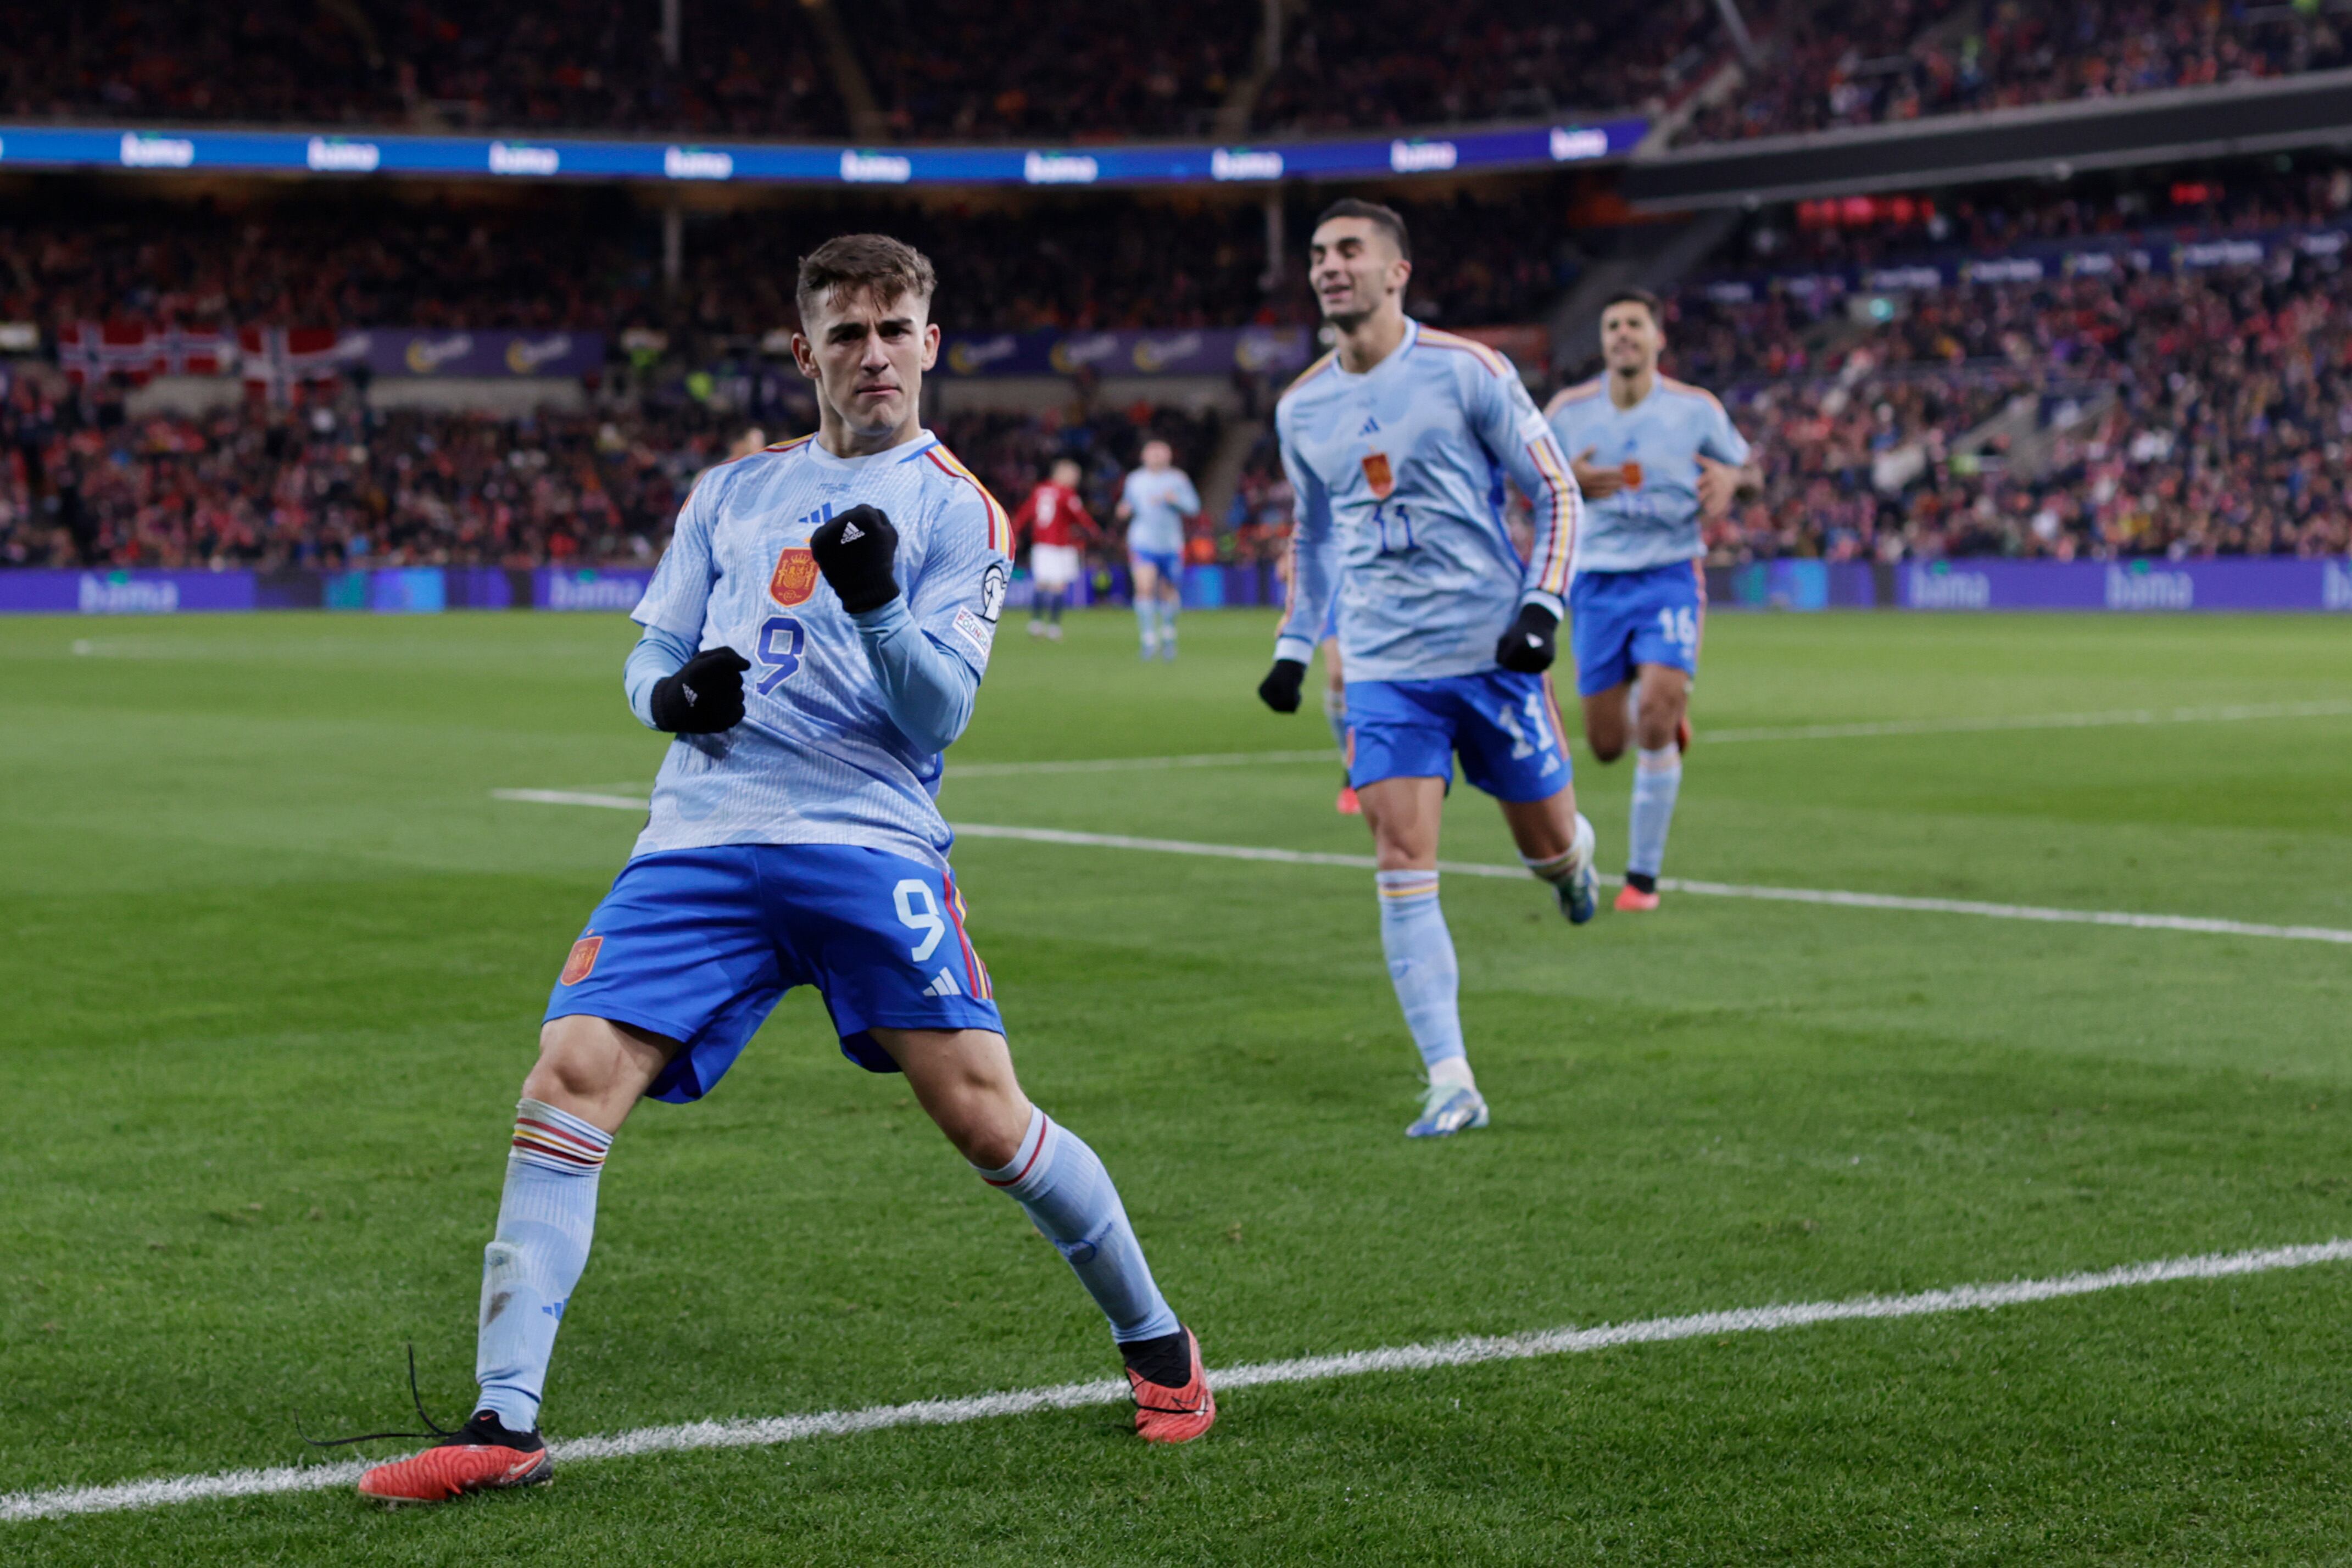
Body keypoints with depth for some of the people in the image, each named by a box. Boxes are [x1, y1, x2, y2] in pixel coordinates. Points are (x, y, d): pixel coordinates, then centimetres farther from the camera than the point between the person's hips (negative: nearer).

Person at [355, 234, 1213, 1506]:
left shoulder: (956, 509, 7)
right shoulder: (733, 491, 20)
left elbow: (939, 711, -4)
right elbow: (651, 653, 21)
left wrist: (876, 604, -23)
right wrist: (672, 693, -4)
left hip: (869, 840, -3)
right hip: (702, 834, 3)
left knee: (982, 1115, -11)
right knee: (567, 1080, -13)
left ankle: (1155, 1343, 13)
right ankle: (506, 1422, -9)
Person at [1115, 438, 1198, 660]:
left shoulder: (1178, 479, 2)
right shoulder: (1135, 480, 8)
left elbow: (1193, 506, -2)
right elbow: (1128, 504, 22)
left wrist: (1174, 500, -20)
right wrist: (1125, 510, -1)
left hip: (1170, 544, 0)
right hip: (1143, 543, 0)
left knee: (1169, 591, 9)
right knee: (1145, 587, -19)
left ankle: (1168, 637, 32)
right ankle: (1149, 640, -18)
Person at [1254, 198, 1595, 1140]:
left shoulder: (1466, 371, -6)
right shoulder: (1301, 408, 7)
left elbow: (1555, 493, -2)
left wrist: (1542, 607, -14)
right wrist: (1292, 646, 13)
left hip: (1492, 650, -2)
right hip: (1384, 669, 2)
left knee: (1548, 845, 8)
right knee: (1403, 867, -10)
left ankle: (1573, 858, 48)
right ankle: (1451, 1085, -9)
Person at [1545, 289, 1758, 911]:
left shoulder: (1696, 409, -1)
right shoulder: (1568, 411, -1)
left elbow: (1749, 470, 12)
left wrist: (1730, 477, -12)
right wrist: (1568, 481, -16)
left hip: (1671, 575, -2)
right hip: (1597, 580, 2)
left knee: (1654, 720, -19)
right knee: (1606, 744, 3)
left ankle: (1643, 875, -5)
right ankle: (1667, 715, 43)